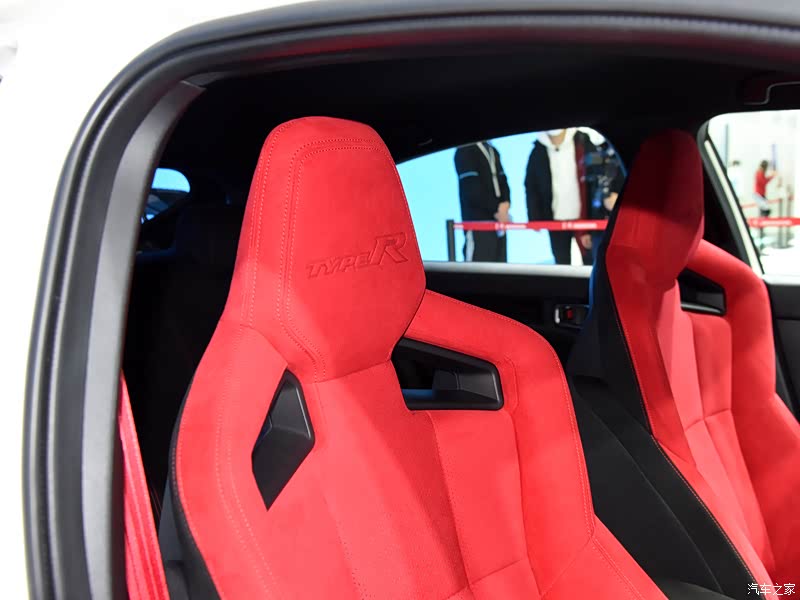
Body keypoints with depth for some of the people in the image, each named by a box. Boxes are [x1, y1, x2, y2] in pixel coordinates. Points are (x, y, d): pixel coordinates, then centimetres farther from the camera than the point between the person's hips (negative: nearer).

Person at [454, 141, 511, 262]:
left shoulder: (492, 151, 20)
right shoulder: (465, 151, -6)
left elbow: (502, 180, 15)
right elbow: (472, 188, -15)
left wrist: (505, 203, -5)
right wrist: (496, 209, -12)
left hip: (499, 219, 8)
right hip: (477, 221, -8)